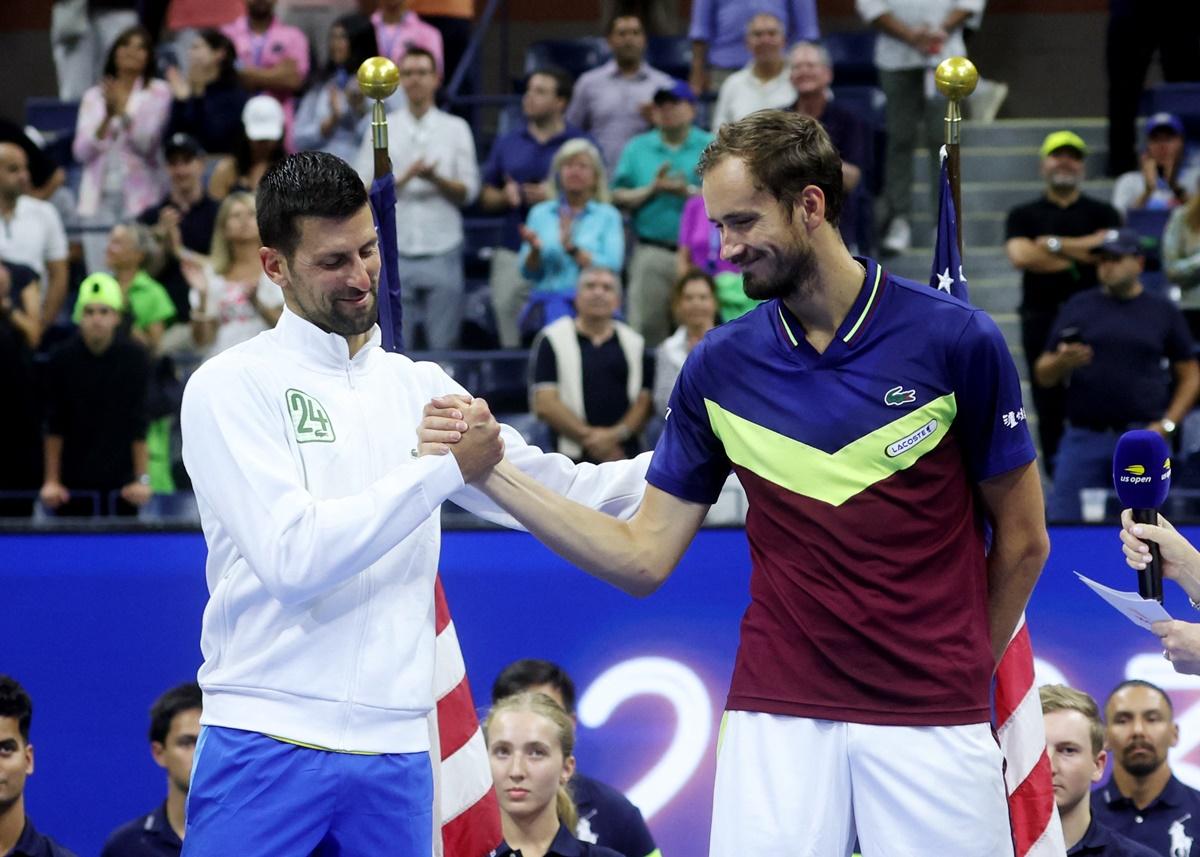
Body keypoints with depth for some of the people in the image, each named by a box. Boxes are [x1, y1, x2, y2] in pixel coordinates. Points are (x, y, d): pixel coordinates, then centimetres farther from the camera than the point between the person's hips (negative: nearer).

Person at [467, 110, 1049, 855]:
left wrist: (961, 670, 8)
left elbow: (1022, 541, 4)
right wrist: (494, 473, -4)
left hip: (931, 724, -2)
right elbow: (645, 557, 4)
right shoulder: (719, 367, 3)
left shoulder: (957, 340, -5)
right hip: (777, 719, 2)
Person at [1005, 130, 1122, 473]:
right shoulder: (1024, 216, 12)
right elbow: (1020, 255, -7)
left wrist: (1055, 244, -7)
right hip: (1042, 318, 1)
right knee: (1050, 410, 0)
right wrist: (1078, 256, -6)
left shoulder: (1103, 213, 12)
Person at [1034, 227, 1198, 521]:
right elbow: (1043, 376, 10)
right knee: (1063, 520, -7)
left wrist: (1167, 424, -3)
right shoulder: (1077, 307, 11)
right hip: (1083, 438, 1)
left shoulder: (1163, 311, 9)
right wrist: (1062, 362, -13)